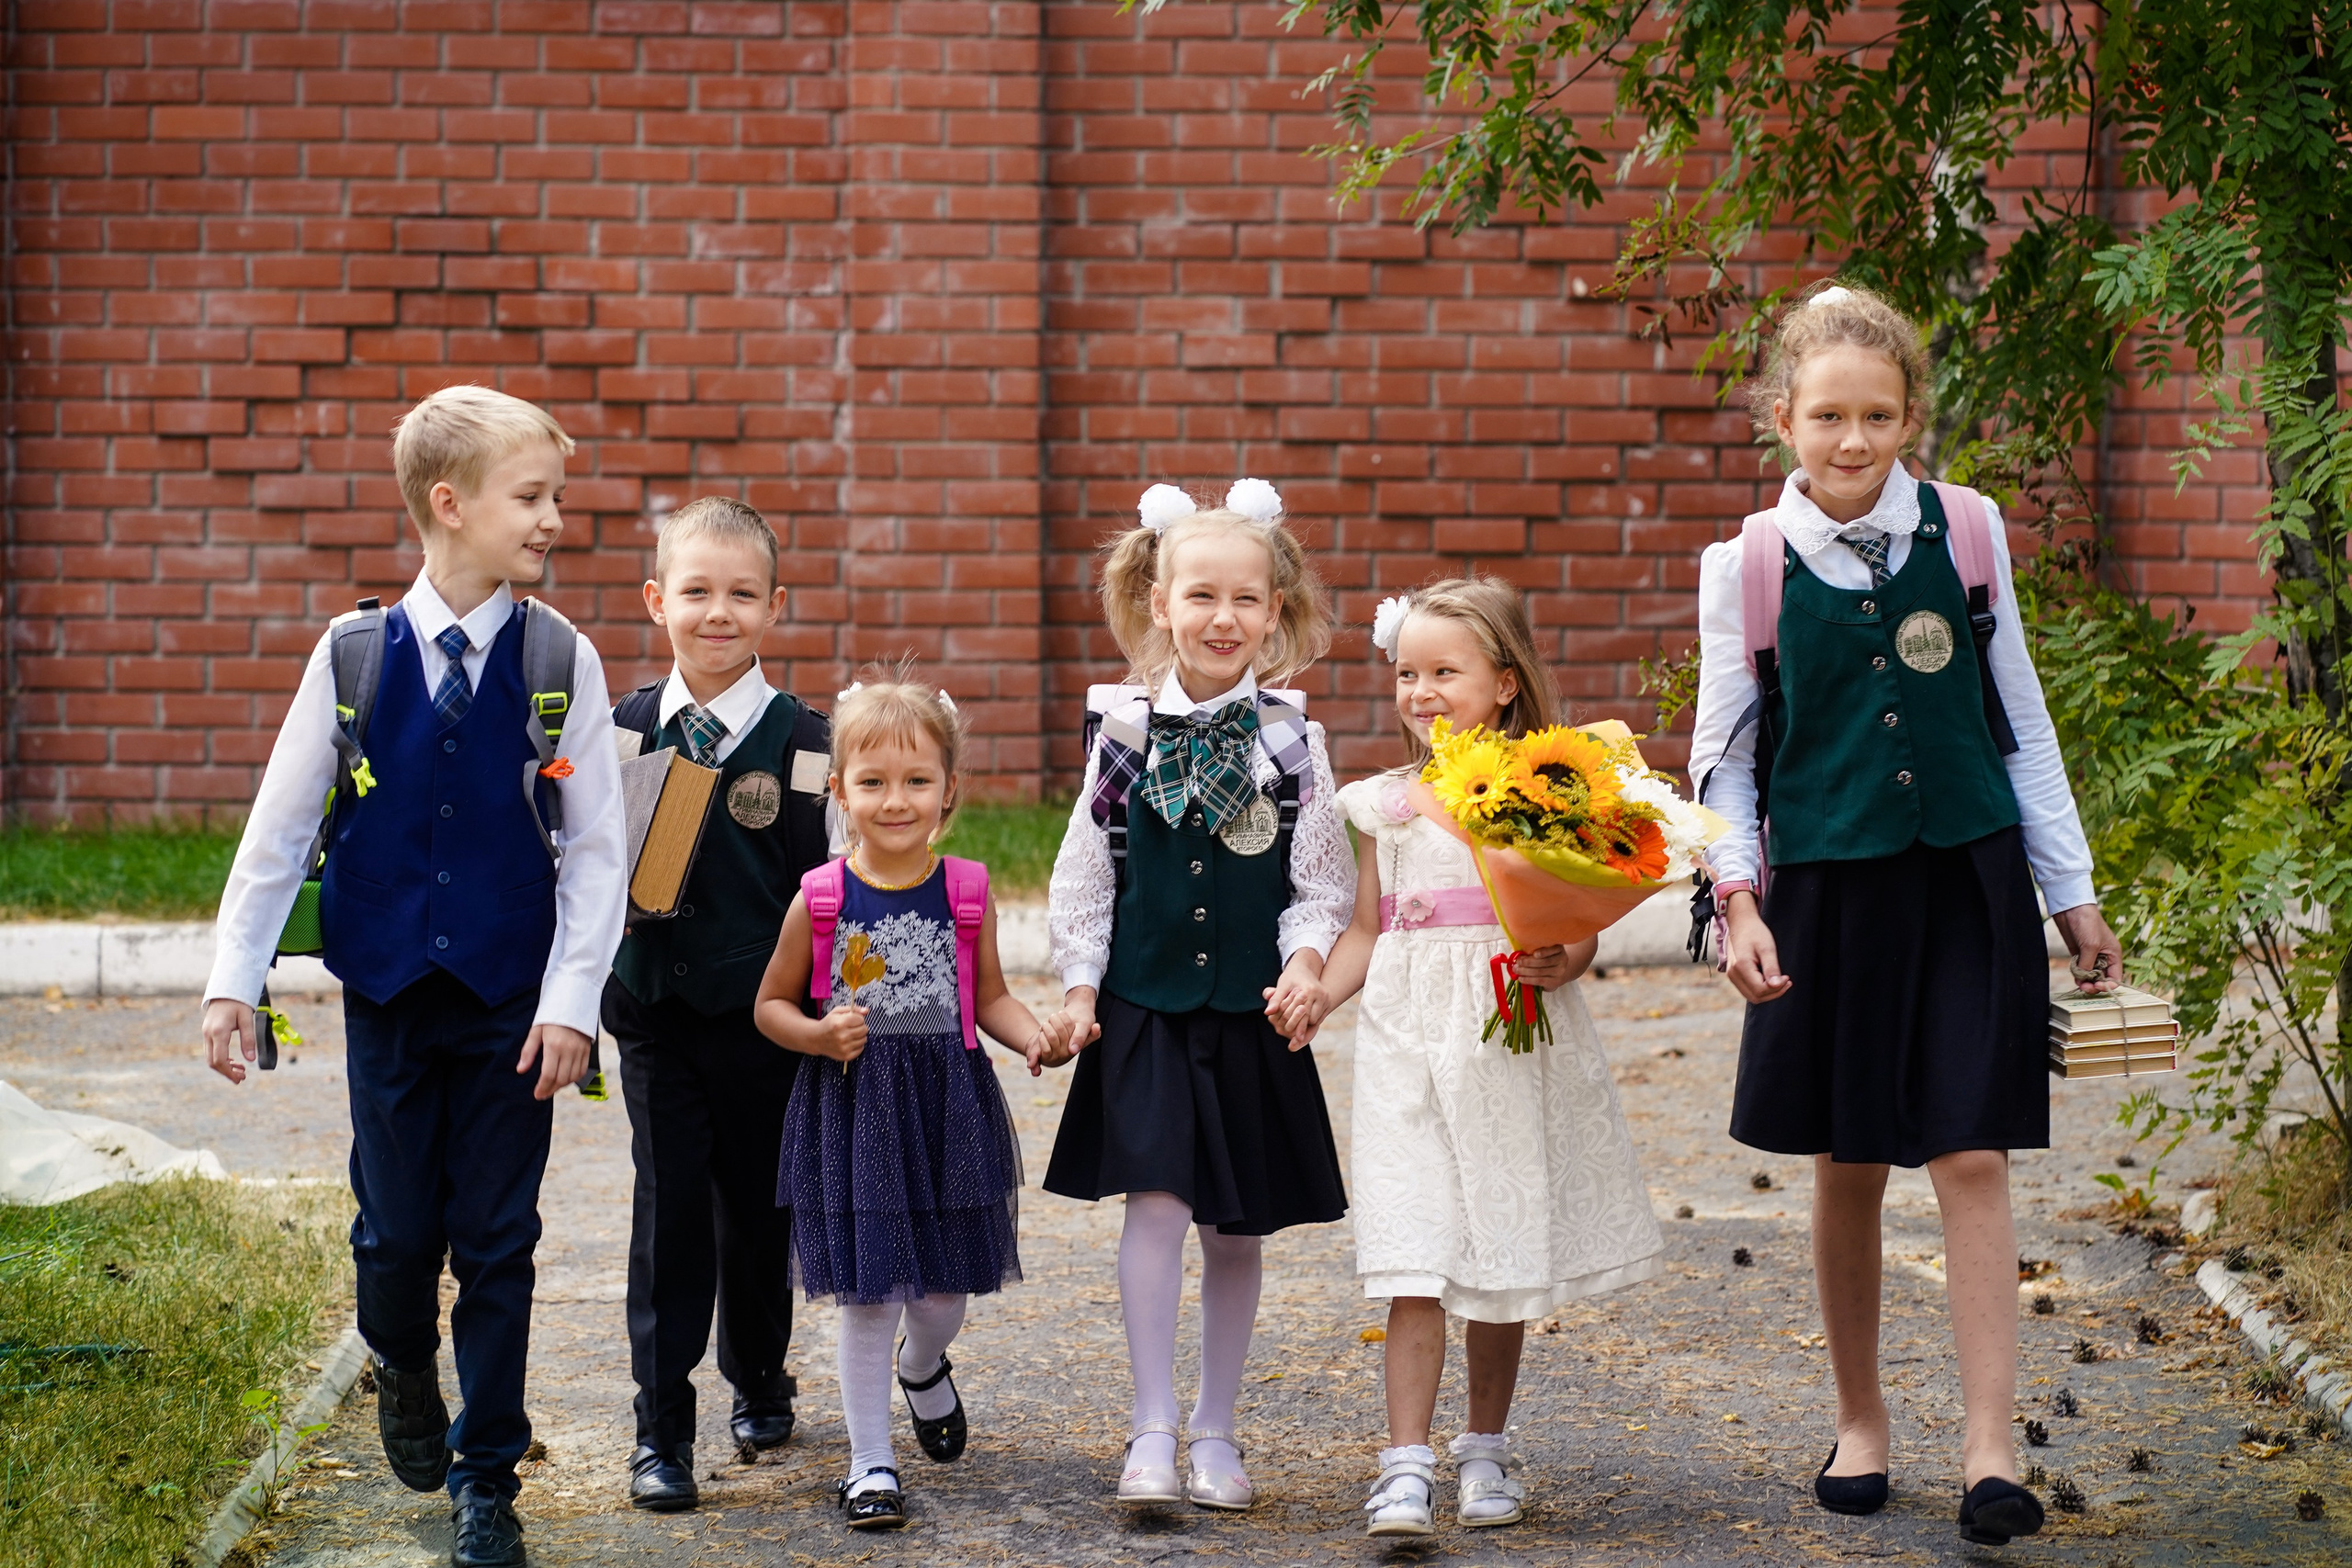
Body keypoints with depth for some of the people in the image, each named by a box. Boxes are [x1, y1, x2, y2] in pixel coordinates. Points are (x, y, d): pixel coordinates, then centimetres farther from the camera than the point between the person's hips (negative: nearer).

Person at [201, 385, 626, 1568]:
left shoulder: (561, 662, -4)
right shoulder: (353, 658, -3)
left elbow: (595, 848, -3)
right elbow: (277, 828, 2)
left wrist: (571, 1000, -9)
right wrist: (233, 981, 0)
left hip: (509, 1003, 0)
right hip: (388, 993, 0)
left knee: (496, 1243, 4)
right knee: (397, 1232, 7)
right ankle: (404, 1368, 39)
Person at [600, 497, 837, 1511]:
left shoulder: (804, 740, -4)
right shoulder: (623, 730, 2)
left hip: (761, 1016, -1)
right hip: (655, 1009, 1)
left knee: (756, 1206, 11)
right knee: (668, 1210, -2)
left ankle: (759, 1381, 33)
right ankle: (661, 1428, 3)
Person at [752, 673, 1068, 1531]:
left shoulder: (967, 892, -1)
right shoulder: (820, 899, -6)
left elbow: (990, 995, 11)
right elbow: (772, 1004, 5)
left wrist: (1036, 1038, -8)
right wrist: (819, 1035, -15)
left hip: (948, 1106, 2)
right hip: (851, 1108, -2)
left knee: (943, 1290, 10)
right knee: (869, 1293, -2)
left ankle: (925, 1367, 46)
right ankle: (871, 1462, 11)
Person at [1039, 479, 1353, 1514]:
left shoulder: (1292, 739, 0)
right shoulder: (1126, 732, 0)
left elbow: (1324, 878, 3)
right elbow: (1084, 873, 6)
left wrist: (1305, 962, -13)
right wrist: (1079, 984, 0)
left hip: (1252, 1012, 1)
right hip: (1144, 1007, -1)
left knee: (1235, 1227, 7)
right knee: (1155, 1201, -11)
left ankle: (1216, 1432, 20)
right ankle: (1154, 1432, -5)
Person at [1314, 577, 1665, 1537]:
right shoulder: (1385, 804, 7)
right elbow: (1365, 931, 11)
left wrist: (1558, 967, -20)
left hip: (1513, 1044, 0)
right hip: (1409, 1041, 1)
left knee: (1505, 1256, 8)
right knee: (1413, 1258, -9)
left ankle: (1487, 1450, 23)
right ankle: (1406, 1466, -10)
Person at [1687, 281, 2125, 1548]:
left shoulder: (1967, 533, 1)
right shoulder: (1748, 568, -2)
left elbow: (2022, 722, 9)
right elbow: (1723, 754, 4)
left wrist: (2070, 892, 10)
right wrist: (1737, 897, -10)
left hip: (1968, 876, 0)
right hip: (1829, 886, 0)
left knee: (1972, 1158, -5)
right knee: (1847, 1165, 8)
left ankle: (1992, 1450, -5)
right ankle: (1859, 1423, 24)